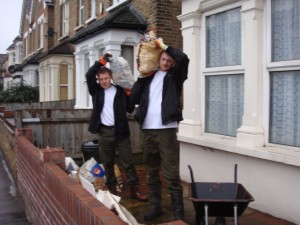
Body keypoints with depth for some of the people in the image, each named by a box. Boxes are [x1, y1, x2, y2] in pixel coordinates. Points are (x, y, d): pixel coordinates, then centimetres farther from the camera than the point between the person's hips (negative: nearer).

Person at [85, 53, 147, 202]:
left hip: (120, 131, -1)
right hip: (104, 132, 2)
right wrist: (101, 61, -13)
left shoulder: (120, 91, 2)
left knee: (128, 162, 2)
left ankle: (135, 189, 10)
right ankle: (111, 189, 23)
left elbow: (130, 109, 4)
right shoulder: (96, 91, 6)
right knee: (107, 163, 10)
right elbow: (88, 75, -9)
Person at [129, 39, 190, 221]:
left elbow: (183, 58, -13)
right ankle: (155, 206, 23)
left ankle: (179, 212, 5)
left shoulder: (174, 76, 6)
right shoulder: (149, 77, 15)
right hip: (147, 131, 4)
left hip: (166, 130, -4)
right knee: (152, 173, 12)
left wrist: (163, 45, -2)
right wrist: (141, 76, 5)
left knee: (172, 175, -3)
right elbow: (134, 99, 8)